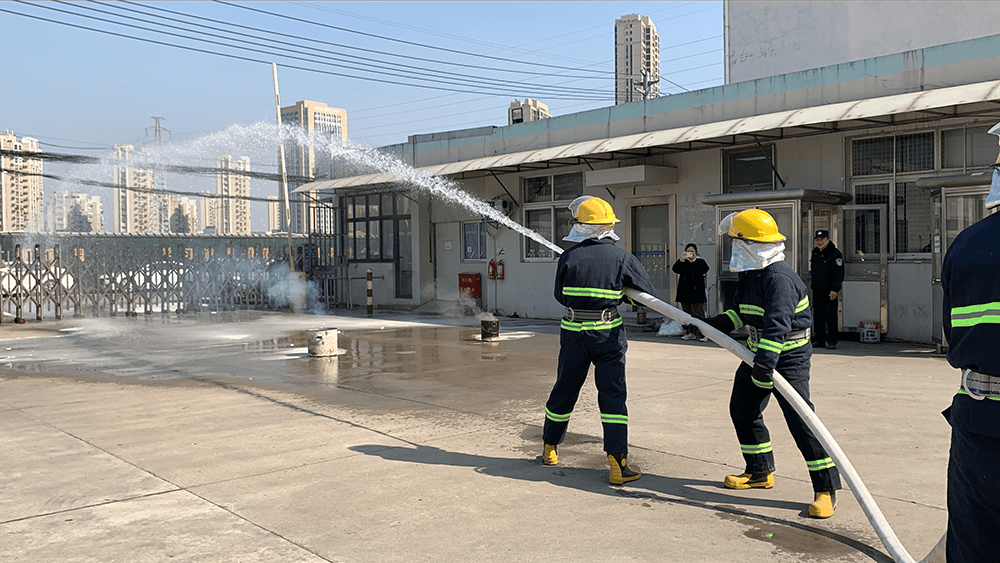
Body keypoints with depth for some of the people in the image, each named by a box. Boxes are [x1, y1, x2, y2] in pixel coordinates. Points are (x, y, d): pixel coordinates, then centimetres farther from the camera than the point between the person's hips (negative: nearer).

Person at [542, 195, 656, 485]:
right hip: (608, 333, -1)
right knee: (612, 396, 2)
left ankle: (550, 448, 34)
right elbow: (647, 290, 3)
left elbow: (560, 296, 6)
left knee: (564, 390, 16)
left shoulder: (568, 257, -5)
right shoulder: (621, 258, -6)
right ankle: (618, 464, -3)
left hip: (573, 332, 2)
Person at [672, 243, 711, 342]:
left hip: (696, 292, -3)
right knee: (687, 313, 6)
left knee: (699, 313, -10)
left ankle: (703, 334, -9)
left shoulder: (700, 262, 6)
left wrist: (694, 260, -18)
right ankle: (690, 333, 13)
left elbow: (705, 270, -14)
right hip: (684, 292, 4)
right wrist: (681, 260, -20)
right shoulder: (682, 262, 13)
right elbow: (675, 269, -6)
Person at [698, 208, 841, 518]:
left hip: (788, 355, -10)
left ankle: (826, 488, -4)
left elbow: (778, 323, -36)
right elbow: (739, 313, 17)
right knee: (742, 409, 14)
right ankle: (760, 472, 31)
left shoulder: (779, 277, -25)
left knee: (799, 417, -13)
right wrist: (711, 325, 7)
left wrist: (766, 362, -44)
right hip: (759, 352, 10)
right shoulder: (748, 275, 6)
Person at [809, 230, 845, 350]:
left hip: (829, 291, -7)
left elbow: (839, 274, -13)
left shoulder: (835, 254, -9)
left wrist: (835, 290, -18)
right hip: (816, 290, 7)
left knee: (830, 316, -7)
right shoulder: (815, 252, 13)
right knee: (818, 315, 10)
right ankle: (819, 339, 20)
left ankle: (832, 341, -1)